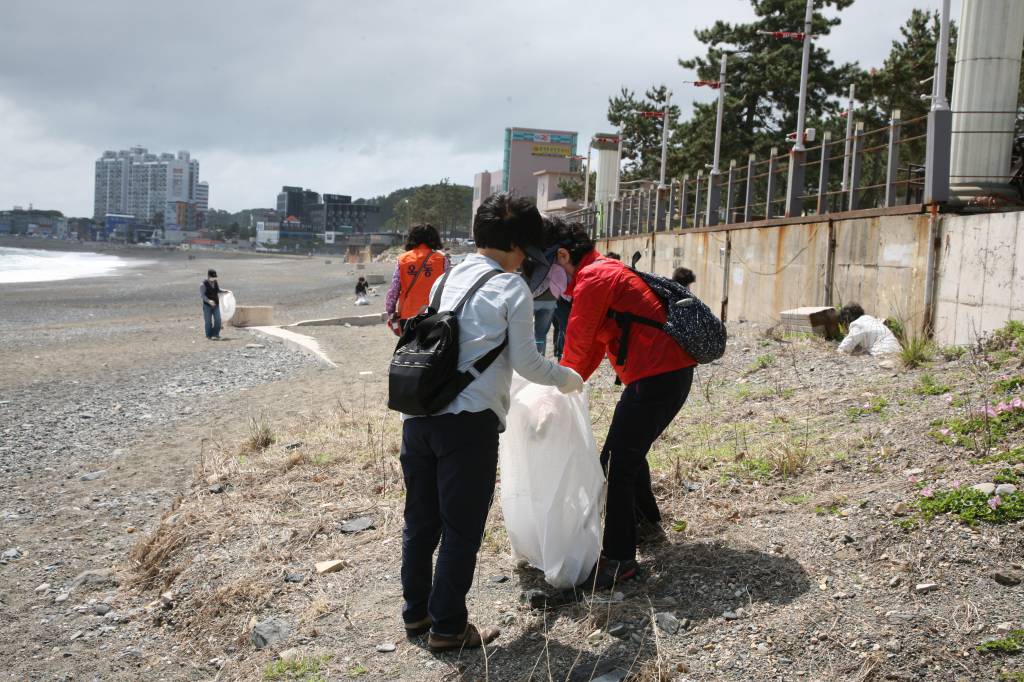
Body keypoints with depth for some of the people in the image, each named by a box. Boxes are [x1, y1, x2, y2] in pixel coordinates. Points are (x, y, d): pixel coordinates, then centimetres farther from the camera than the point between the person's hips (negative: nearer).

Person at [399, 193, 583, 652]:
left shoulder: (446, 279, 16)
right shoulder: (512, 287, -3)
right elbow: (526, 362, -3)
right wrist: (566, 379, 16)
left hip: (418, 415, 7)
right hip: (468, 423, -6)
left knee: (420, 522, 17)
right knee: (461, 530, 6)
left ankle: (416, 613, 32)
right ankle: (448, 628, 17)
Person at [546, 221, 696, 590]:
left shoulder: (592, 279, -12)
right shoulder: (609, 270, 20)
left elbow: (578, 343, -7)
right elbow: (595, 344, 22)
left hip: (655, 377, -10)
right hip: (675, 371, 10)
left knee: (615, 465, -7)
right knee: (631, 452, 25)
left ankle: (619, 559, -3)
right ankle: (647, 522, 41)